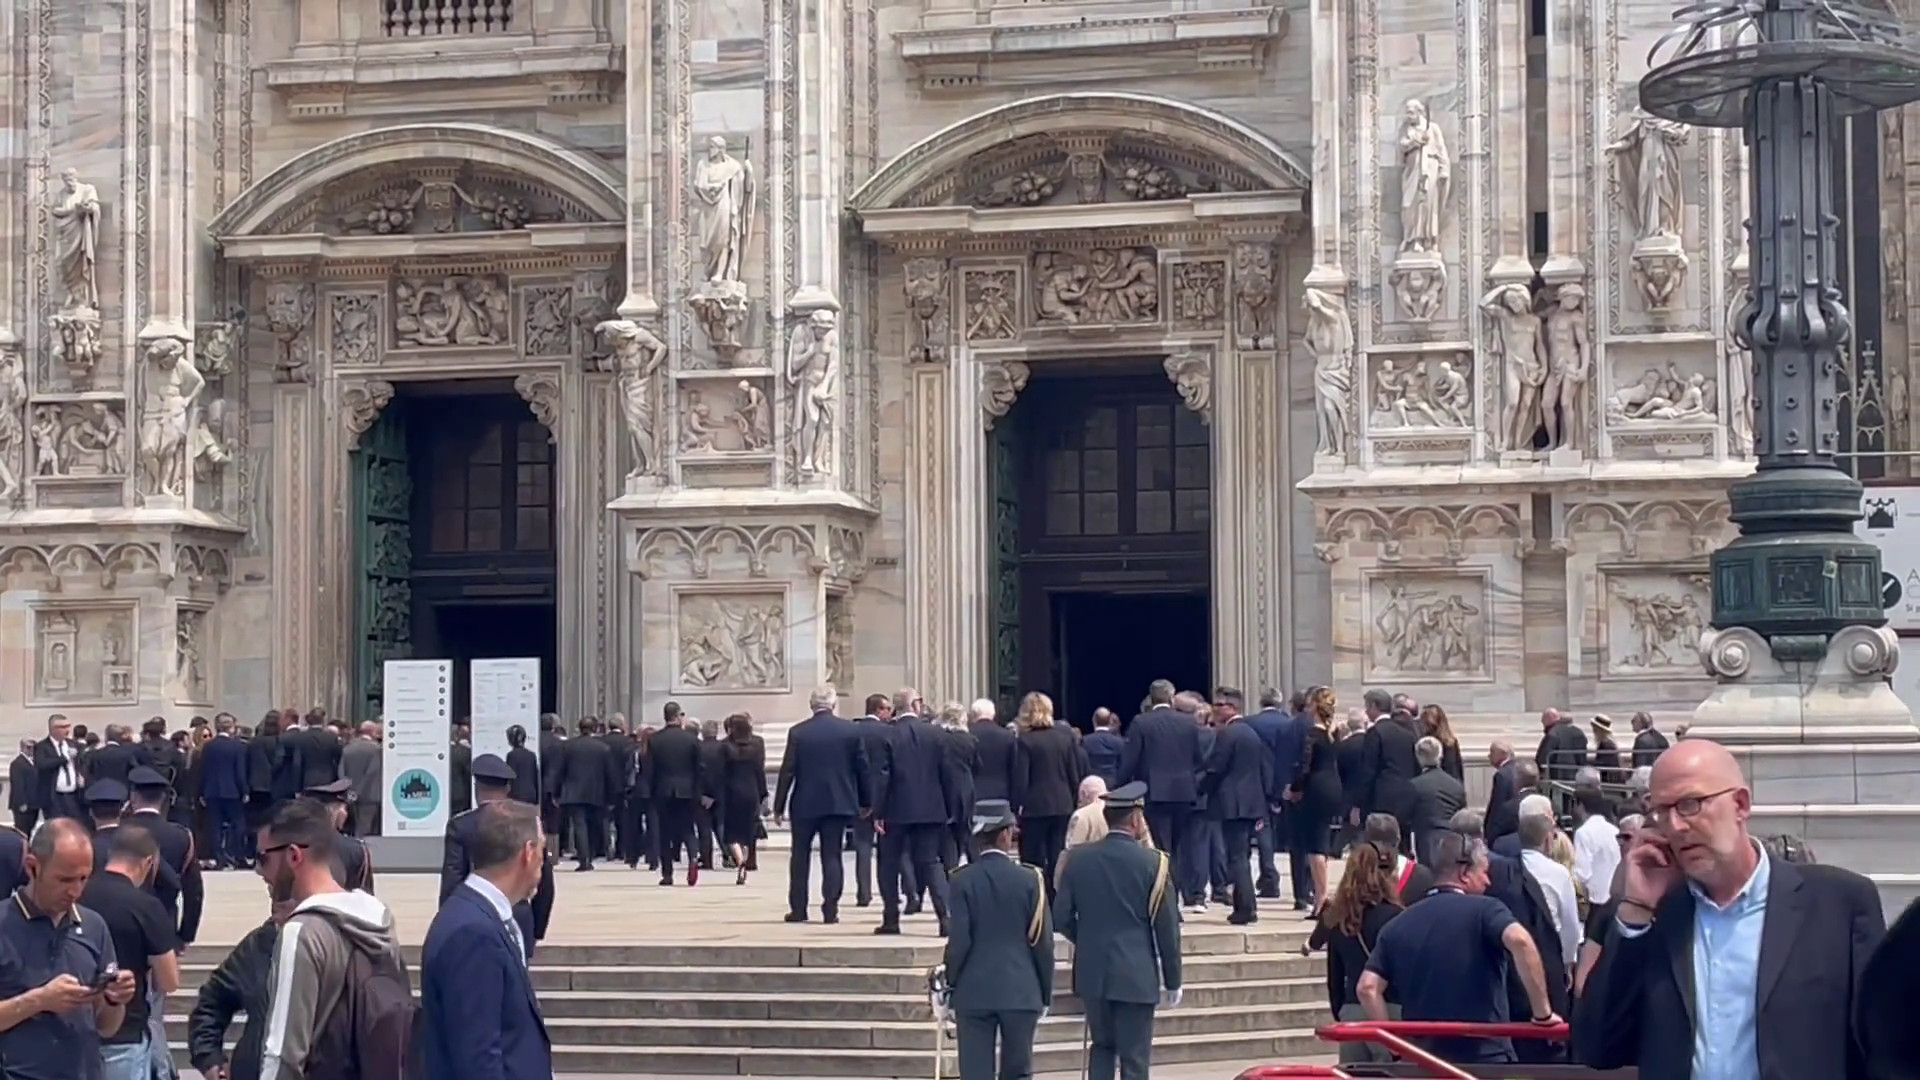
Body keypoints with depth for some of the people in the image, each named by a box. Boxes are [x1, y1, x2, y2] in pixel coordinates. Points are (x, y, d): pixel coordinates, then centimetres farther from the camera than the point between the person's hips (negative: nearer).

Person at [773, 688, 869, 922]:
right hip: (839, 803, 1)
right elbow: (862, 768, 1)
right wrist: (866, 801, 11)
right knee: (832, 856, 4)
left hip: (805, 803, -1)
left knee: (800, 857, 11)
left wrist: (779, 806, 1)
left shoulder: (798, 732, -6)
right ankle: (830, 910, -4)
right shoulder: (850, 730, -3)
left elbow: (787, 771, -5)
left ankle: (798, 909, 12)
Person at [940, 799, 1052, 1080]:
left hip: (973, 993, 0)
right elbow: (1043, 943, -1)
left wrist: (951, 986, 5)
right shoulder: (1030, 879, -4)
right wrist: (1045, 993, 10)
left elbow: (958, 941, -7)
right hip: (1021, 992, 0)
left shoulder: (963, 880, -5)